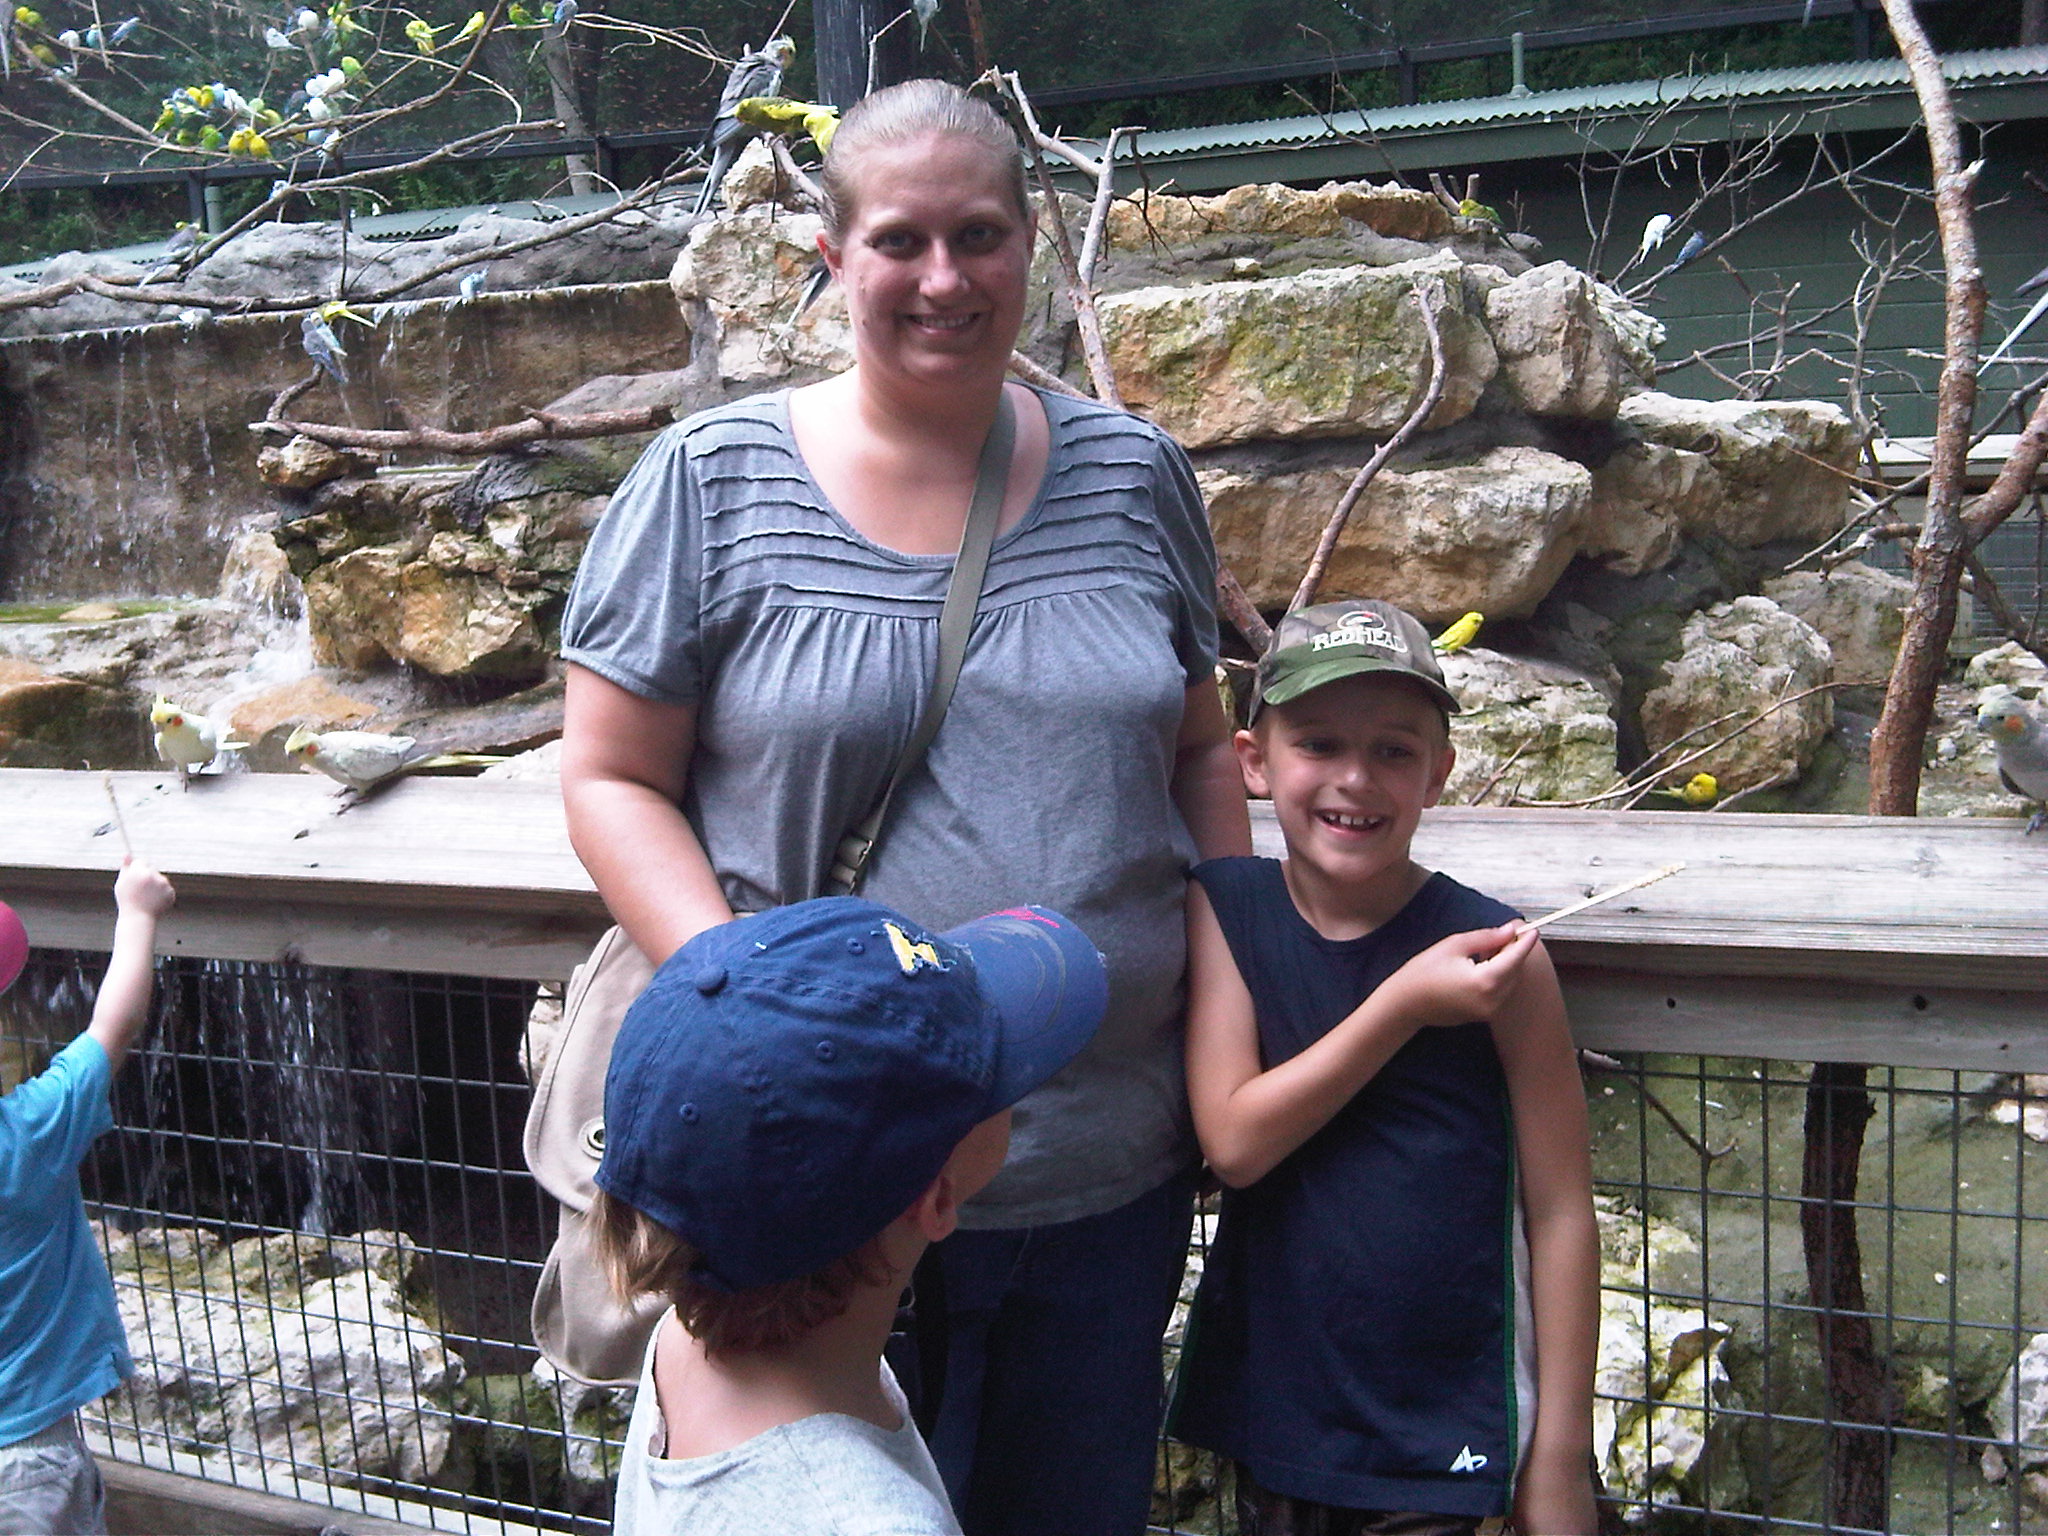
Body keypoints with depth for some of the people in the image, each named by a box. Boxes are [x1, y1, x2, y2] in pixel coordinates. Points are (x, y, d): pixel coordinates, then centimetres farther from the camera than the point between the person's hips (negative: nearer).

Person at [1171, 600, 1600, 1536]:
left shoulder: (1491, 953, -13)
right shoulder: (1222, 910, -6)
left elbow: (1560, 1213, -9)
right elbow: (1234, 1140, -14)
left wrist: (1558, 1460, -7)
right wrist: (1405, 1003, -22)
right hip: (1273, 1411, 2)